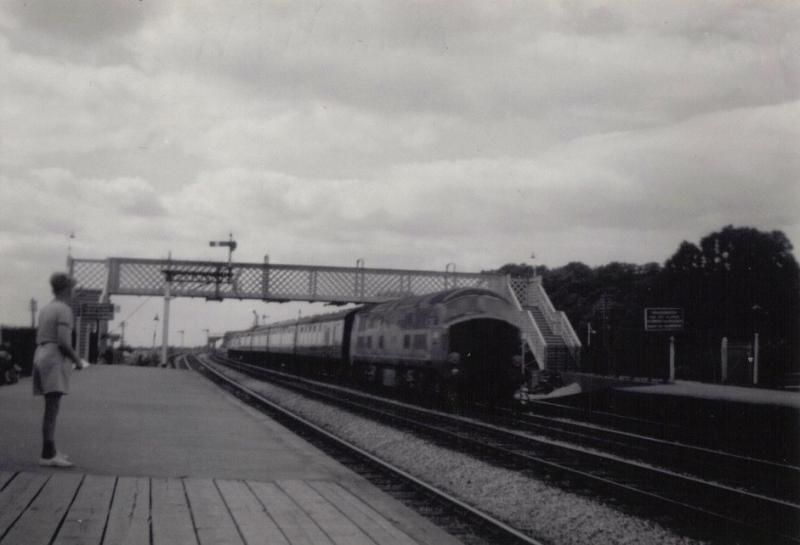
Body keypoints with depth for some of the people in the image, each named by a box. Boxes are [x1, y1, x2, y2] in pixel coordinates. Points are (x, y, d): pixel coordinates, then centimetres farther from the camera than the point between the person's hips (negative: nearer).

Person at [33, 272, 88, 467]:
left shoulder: (45, 309, 17)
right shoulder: (64, 310, -11)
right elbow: (63, 342, -20)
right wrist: (77, 361, -6)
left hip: (42, 359, 10)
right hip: (55, 363, -10)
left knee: (51, 408, 13)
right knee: (52, 409, -13)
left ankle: (50, 451, 16)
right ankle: (47, 455, -17)